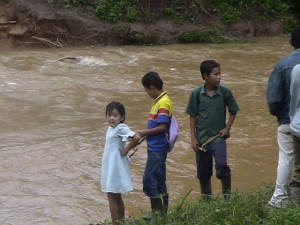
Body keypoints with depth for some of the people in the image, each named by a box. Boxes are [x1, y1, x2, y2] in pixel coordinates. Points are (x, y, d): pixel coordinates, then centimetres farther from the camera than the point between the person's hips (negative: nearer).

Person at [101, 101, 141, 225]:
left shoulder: (121, 128, -19)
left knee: (112, 196, -4)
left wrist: (126, 149, -20)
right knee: (116, 197, 16)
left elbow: (137, 137, -32)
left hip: (115, 167, -9)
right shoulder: (111, 128, 8)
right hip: (110, 167, 9)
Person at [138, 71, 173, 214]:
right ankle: (162, 212, 20)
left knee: (149, 180, -8)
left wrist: (145, 133, -12)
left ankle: (158, 212, -4)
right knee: (159, 181, 14)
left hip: (157, 149, -10)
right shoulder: (159, 101, 13)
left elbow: (162, 127, -21)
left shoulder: (163, 103, -16)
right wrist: (146, 134, 11)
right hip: (155, 147, 10)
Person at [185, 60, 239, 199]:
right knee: (203, 172, 9)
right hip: (202, 138, 1)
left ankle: (227, 196, -1)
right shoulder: (196, 93, -5)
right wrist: (193, 138, -1)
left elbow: (233, 111, 8)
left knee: (222, 165, -19)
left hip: (218, 137, -1)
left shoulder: (225, 92, -5)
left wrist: (227, 127, -5)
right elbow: (193, 116, 2)